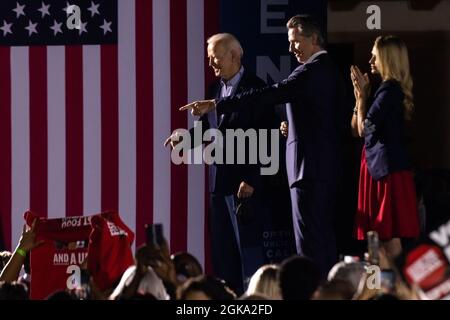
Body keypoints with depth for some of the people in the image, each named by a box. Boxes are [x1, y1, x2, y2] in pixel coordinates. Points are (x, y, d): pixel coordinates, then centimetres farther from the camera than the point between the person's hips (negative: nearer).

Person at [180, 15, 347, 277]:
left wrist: (216, 105, -24)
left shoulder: (313, 71, -14)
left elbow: (271, 95, -22)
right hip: (328, 167, 10)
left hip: (310, 167, -10)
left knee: (309, 239, -10)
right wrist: (294, 127, 9)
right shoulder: (331, 71, 16)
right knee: (323, 236, 12)